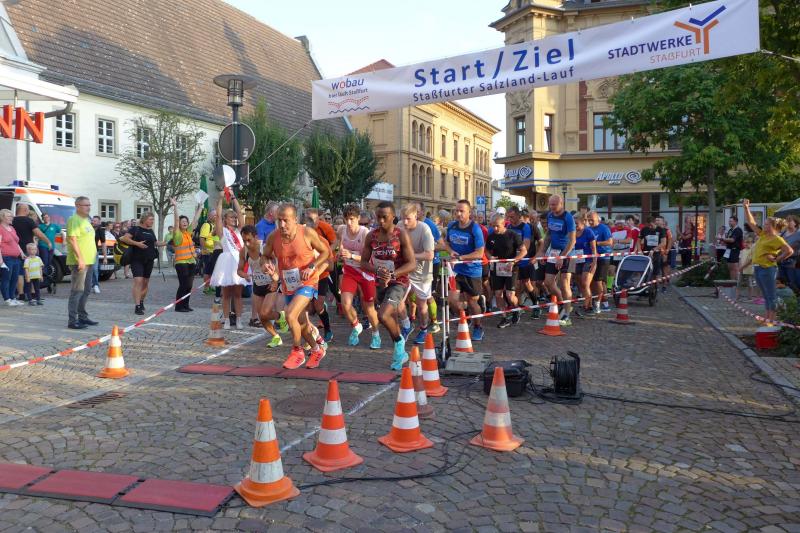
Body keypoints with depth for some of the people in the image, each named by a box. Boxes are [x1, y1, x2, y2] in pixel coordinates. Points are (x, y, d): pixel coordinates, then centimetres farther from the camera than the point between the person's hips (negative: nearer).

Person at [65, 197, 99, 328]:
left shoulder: (86, 220, 19)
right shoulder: (74, 220, -11)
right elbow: (72, 239, -20)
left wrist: (94, 253, 22)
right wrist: (80, 258, -25)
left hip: (88, 261, 10)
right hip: (79, 262, -10)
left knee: (86, 290, 17)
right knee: (77, 291, -10)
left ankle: (82, 316, 28)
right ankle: (73, 321, -8)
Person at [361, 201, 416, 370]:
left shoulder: (401, 236, -13)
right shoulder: (371, 236, -2)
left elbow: (412, 264, -15)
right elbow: (364, 262, 0)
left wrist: (392, 274, -26)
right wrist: (378, 271, -20)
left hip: (398, 283, -5)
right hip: (380, 283, 5)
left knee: (383, 316, -23)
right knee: (390, 318, 17)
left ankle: (399, 343, 5)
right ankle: (401, 353, 38)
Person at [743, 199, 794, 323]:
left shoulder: (777, 239, -10)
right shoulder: (762, 235, 12)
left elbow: (790, 251, -20)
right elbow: (751, 222, 16)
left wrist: (776, 259, -13)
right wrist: (746, 207, 10)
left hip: (767, 269, -8)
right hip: (757, 268, 8)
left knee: (770, 296, -2)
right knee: (765, 296, 14)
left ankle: (772, 321, 2)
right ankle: (767, 319, 21)